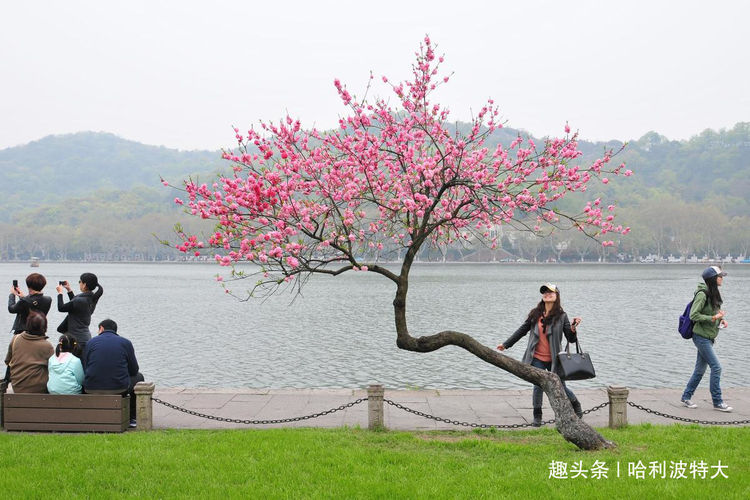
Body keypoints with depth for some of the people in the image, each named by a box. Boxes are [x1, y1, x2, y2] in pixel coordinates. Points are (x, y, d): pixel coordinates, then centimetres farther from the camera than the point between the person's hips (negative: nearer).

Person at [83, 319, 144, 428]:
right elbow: (134, 370, 9)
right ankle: (131, 418, 26)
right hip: (119, 389, -2)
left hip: (92, 391, 2)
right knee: (138, 377, 28)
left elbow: (84, 370, 10)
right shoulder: (126, 343, 5)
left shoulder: (90, 342, 7)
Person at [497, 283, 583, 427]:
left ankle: (576, 405, 36)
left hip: (553, 359, -1)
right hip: (537, 358, 1)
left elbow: (571, 339, 1)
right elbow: (522, 330, 15)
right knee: (538, 386, -6)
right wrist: (506, 344, 17)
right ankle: (537, 416, 12)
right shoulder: (535, 314, 4)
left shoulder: (561, 316, -1)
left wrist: (573, 328, -20)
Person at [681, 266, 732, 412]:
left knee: (700, 369, 12)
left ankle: (686, 397, 21)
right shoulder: (702, 294, -17)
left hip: (709, 337, 9)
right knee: (716, 367, -9)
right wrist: (713, 318, -22)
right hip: (701, 336, -9)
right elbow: (694, 315, -20)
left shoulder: (714, 293, 11)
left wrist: (721, 319, 4)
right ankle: (717, 402, -1)